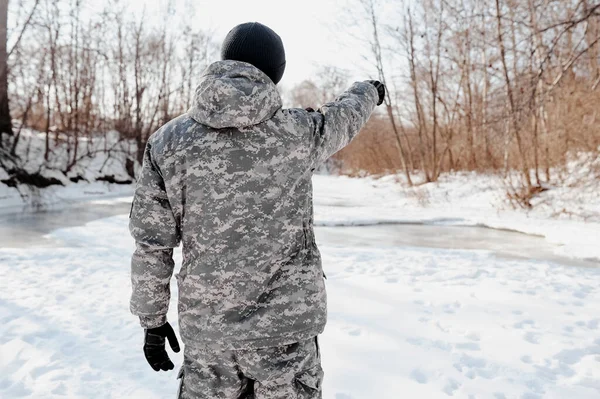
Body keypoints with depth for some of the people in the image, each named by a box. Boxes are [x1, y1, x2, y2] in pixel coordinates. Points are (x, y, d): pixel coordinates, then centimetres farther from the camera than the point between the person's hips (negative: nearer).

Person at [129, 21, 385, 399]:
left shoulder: (167, 142, -6)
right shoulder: (298, 132, -7)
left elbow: (151, 246, -3)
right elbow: (344, 115, 16)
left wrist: (152, 321, 10)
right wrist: (371, 90, 39)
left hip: (206, 327, 2)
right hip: (286, 321, -1)